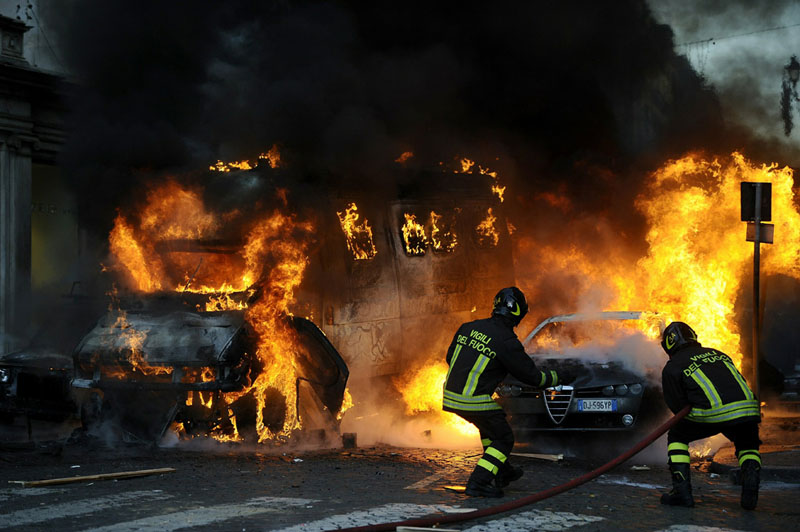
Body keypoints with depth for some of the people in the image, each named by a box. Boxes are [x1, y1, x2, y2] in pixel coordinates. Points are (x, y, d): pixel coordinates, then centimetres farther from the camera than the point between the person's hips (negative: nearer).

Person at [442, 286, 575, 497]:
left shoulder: (468, 327, 6)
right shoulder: (507, 342, -13)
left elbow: (450, 357, 17)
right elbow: (532, 376, -4)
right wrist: (558, 378, 13)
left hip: (451, 396, 8)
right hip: (475, 401, -7)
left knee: (489, 427, 29)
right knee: (503, 439, 9)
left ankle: (501, 472, 39)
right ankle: (478, 483, -1)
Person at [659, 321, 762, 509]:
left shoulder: (672, 367, 15)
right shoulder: (718, 354, 30)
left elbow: (677, 406, 12)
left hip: (714, 413, -4)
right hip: (748, 408, 4)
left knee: (677, 436, 22)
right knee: (747, 446, 32)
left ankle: (682, 491, 12)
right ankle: (750, 490, 5)